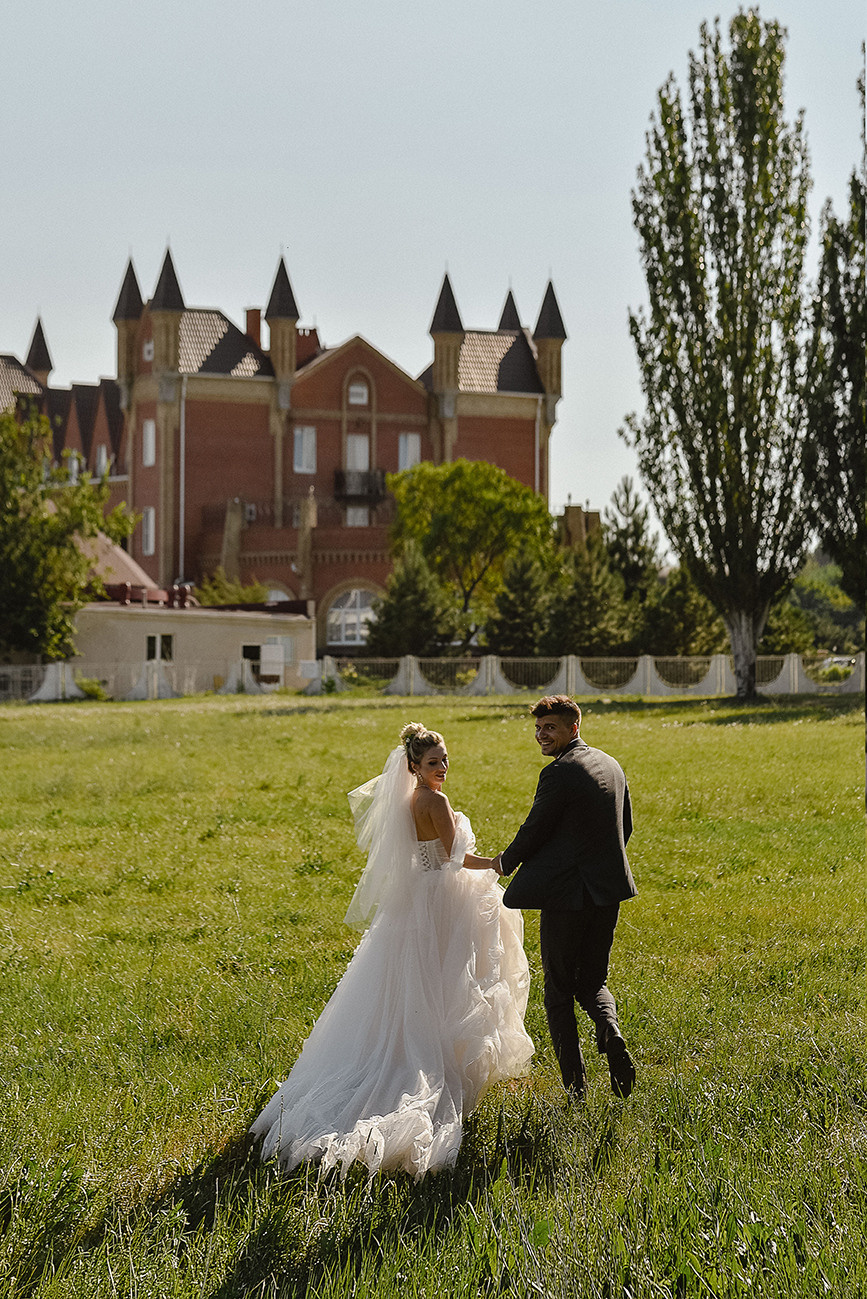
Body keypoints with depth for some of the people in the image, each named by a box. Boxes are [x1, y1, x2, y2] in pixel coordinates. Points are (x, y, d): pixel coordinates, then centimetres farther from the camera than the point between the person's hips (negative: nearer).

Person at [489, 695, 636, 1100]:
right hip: (608, 891, 7)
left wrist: (504, 862, 8)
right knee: (593, 981, 17)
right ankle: (610, 1032, -14)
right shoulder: (611, 765, 10)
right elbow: (625, 826, 18)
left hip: (565, 892, -7)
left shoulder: (559, 773, -15)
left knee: (559, 990, 5)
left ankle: (575, 1084, 3)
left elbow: (534, 831, -10)